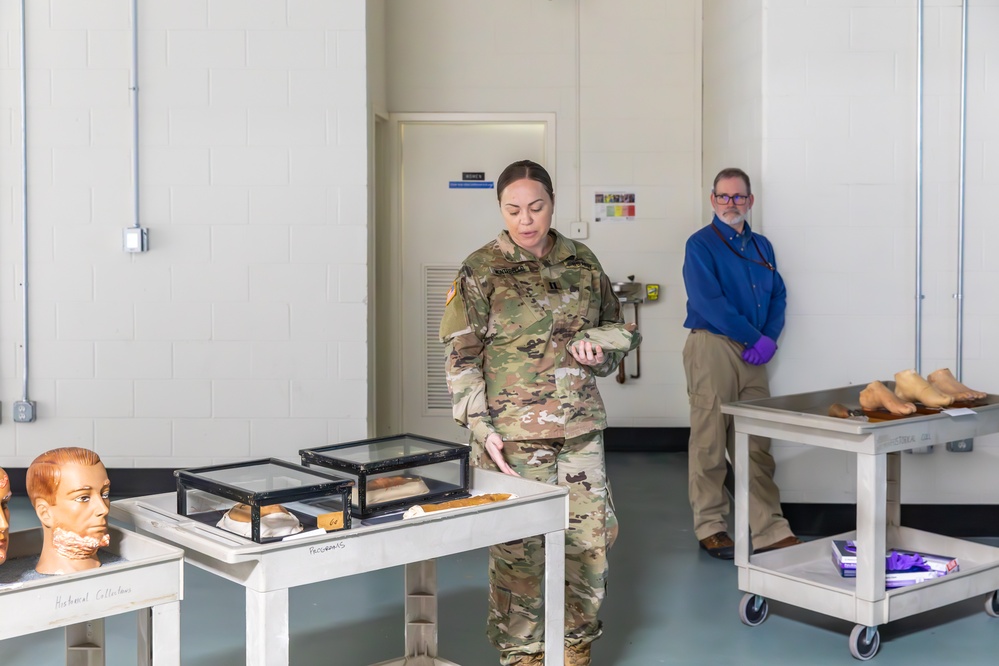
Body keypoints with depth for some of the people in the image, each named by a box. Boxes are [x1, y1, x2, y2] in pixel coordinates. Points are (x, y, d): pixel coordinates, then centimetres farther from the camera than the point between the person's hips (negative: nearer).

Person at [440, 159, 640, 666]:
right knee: (517, 547, 1)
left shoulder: (582, 262, 9)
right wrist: (481, 427, -13)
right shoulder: (481, 270, -3)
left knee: (591, 537, 8)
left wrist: (598, 342, -4)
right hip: (513, 433, -4)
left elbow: (621, 327, 20)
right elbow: (461, 356, -5)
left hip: (581, 427, 4)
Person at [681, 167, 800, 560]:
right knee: (710, 443, 0)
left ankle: (769, 530, 9)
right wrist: (754, 338, -13)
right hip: (712, 347, -6)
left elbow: (778, 296, 15)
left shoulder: (761, 247, 17)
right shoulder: (701, 245, -4)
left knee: (757, 445, 6)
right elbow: (708, 303, -14)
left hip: (753, 352, 6)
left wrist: (770, 338, -3)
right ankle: (710, 528, 10)